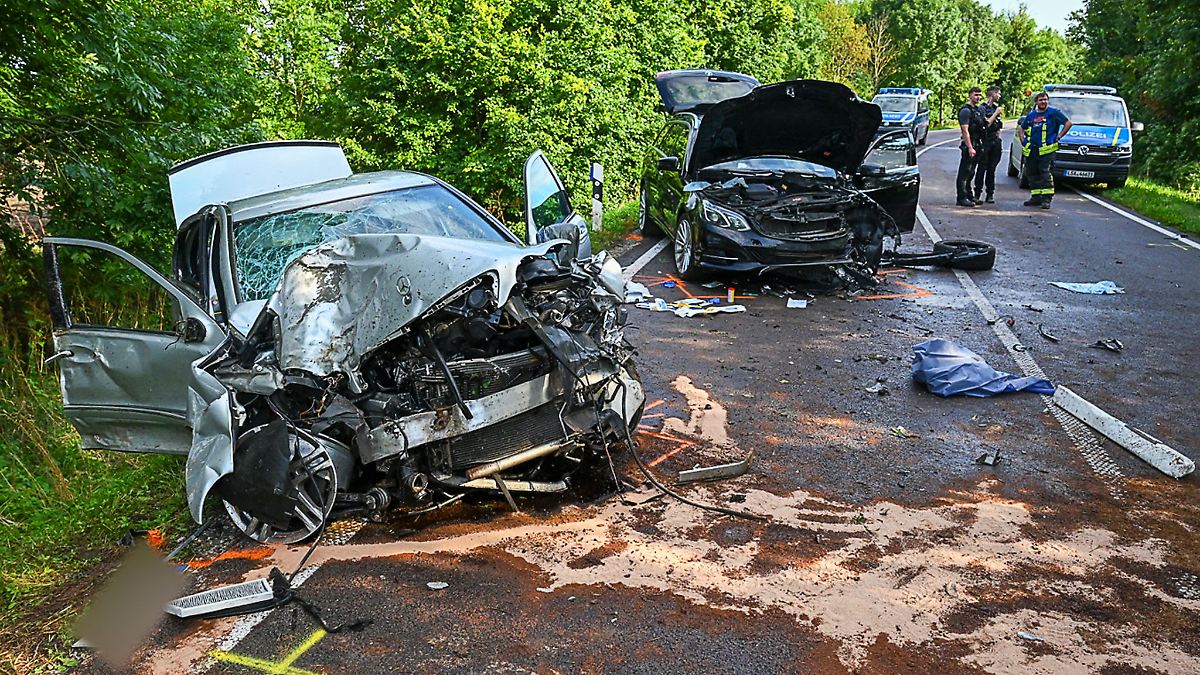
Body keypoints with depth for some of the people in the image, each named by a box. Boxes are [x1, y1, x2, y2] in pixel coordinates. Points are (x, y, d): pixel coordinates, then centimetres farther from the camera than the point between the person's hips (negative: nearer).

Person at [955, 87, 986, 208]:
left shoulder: (978, 110, 18)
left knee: (970, 173, 14)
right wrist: (970, 147, -23)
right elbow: (965, 130, -18)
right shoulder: (966, 110, -11)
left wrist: (979, 146, 18)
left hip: (976, 145, 9)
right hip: (969, 146, -9)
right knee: (964, 173, -7)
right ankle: (962, 198, -7)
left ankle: (968, 196, 22)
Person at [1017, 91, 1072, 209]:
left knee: (1045, 173, -12)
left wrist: (1058, 137, -5)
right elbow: (1021, 128, 29)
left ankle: (1047, 198, -13)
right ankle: (1036, 197, 17)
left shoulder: (1054, 113, 1)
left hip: (1046, 150, -6)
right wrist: (1023, 141, 16)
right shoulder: (1031, 115, 16)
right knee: (1031, 173, 8)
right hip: (1031, 150, 6)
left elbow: (1068, 123, -1)